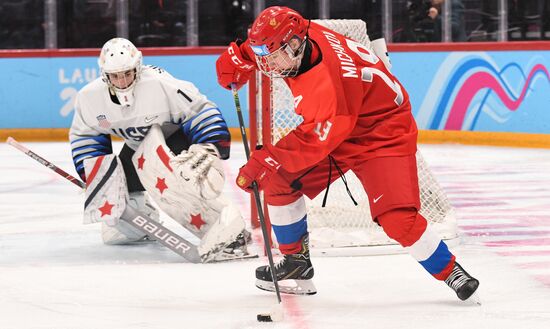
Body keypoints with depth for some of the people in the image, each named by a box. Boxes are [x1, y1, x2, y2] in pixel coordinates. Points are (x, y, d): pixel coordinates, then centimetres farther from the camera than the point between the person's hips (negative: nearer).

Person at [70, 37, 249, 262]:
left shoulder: (160, 84, -30)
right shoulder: (90, 97, -13)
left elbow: (202, 111, -22)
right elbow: (84, 135, 4)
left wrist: (210, 151, -29)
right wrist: (95, 174, -6)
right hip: (138, 148, 6)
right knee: (114, 232, 3)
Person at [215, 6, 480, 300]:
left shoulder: (328, 79, -37)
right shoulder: (294, 39, -12)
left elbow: (315, 141, -35)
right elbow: (257, 46, 12)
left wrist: (262, 161, -32)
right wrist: (236, 61, -7)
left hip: (382, 133, -9)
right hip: (327, 130, 9)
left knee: (397, 217, -22)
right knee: (278, 181, 2)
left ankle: (451, 272, -5)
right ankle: (296, 263, 16)